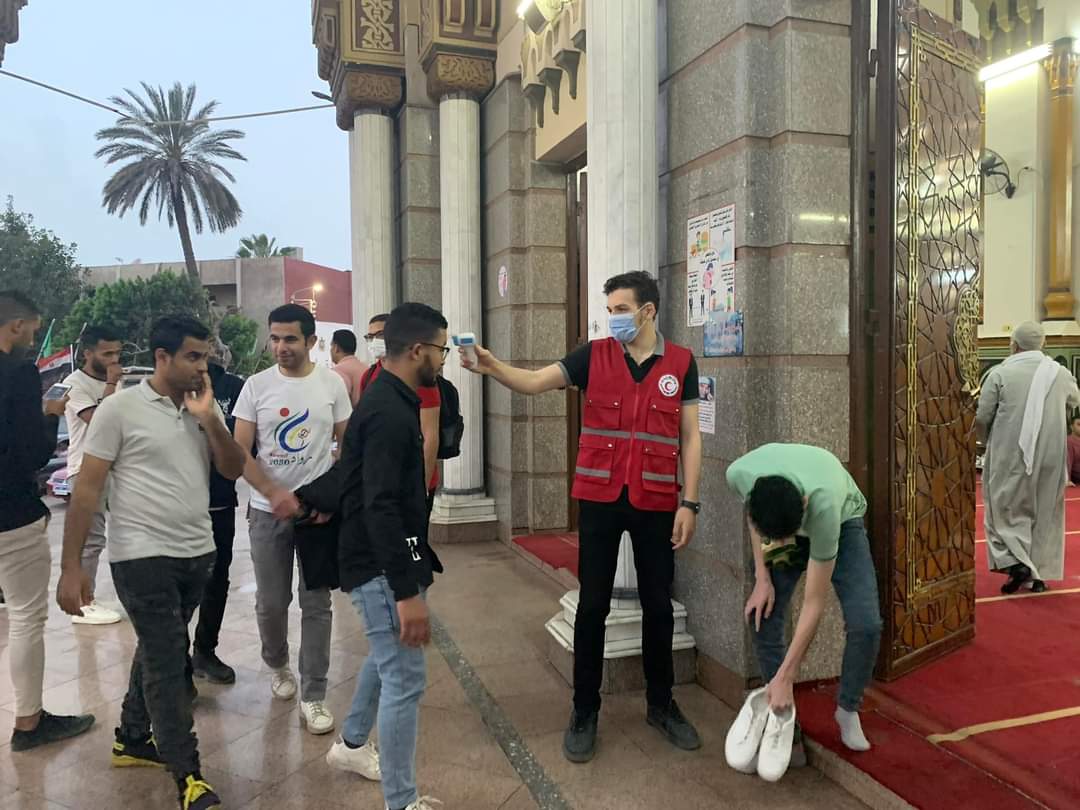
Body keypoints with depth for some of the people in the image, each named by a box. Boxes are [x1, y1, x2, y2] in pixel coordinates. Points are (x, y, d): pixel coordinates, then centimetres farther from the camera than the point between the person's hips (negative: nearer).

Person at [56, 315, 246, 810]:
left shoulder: (206, 408, 5)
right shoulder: (120, 408, -10)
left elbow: (234, 469, 1)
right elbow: (87, 488, -9)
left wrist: (208, 418, -12)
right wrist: (70, 567, -12)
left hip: (197, 553, 6)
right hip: (143, 557, -6)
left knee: (156, 652, 20)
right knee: (167, 663, 0)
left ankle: (132, 740, 39)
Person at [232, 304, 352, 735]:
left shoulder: (332, 383, -2)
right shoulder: (256, 386, -2)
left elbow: (347, 444, 4)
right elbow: (240, 451, -3)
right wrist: (275, 493, -17)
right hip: (267, 510, 1)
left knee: (316, 605, 4)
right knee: (270, 602, 11)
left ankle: (313, 696, 15)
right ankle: (278, 665, 40)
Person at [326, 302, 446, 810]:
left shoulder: (389, 402, 10)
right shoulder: (388, 412, -23)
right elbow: (380, 508, -28)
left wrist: (416, 566, 24)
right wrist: (407, 591, -29)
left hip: (386, 561, 11)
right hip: (381, 567, -11)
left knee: (387, 659, 27)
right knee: (405, 679, -3)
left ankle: (351, 745, 46)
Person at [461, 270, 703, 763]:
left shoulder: (681, 363, 1)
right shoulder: (594, 355, 1)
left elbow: (690, 436, 2)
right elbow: (534, 381, -8)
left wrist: (689, 503, -3)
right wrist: (492, 367, -28)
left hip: (656, 503, 1)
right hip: (600, 499, 0)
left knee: (658, 607, 12)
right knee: (592, 606, 6)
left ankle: (661, 705, 31)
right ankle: (584, 711, 22)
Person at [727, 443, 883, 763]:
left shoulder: (823, 505, -45)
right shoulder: (739, 474, -37)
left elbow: (814, 604, -34)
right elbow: (752, 511, -7)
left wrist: (785, 678, -29)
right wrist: (762, 577, -14)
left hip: (840, 521, -2)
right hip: (775, 519, 3)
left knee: (866, 625, -19)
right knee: (762, 620, -11)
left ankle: (848, 710, 9)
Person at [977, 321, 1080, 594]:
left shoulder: (1000, 372, -9)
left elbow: (981, 418, -9)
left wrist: (986, 440, 11)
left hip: (1010, 455, -3)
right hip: (1050, 456, 3)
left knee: (1007, 509, 9)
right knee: (1045, 513, 14)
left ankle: (1016, 562, -7)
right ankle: (1040, 573, 19)